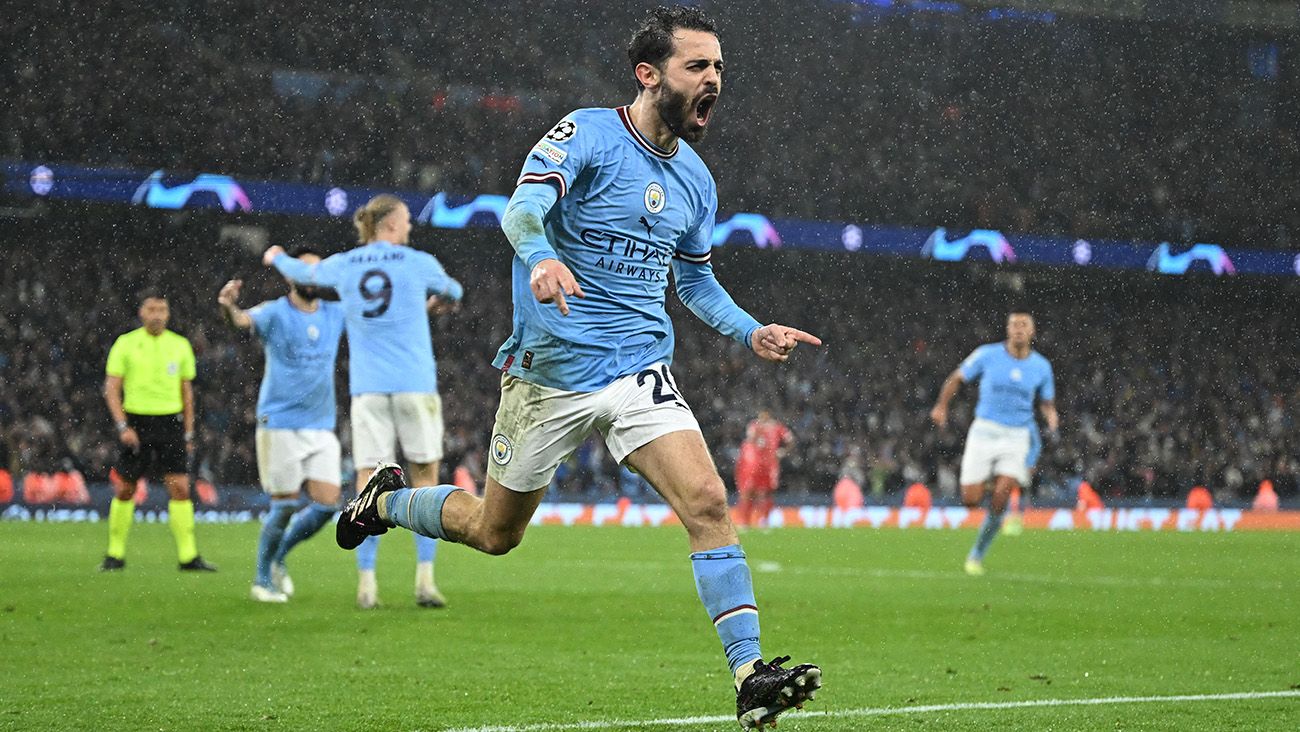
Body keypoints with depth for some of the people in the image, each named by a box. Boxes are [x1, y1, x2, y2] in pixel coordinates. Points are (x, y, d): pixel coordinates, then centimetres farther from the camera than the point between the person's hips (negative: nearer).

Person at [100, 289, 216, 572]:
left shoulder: (180, 345, 7)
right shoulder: (126, 343, 0)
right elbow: (111, 388, -2)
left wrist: (189, 433, 11)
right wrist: (123, 427, -13)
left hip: (171, 423, 1)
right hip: (136, 422, -1)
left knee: (180, 487, -9)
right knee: (125, 490, 3)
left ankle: (188, 556, -8)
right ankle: (115, 554, 16)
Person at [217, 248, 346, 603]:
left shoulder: (336, 314, 9)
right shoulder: (275, 313, -7)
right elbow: (244, 319, -27)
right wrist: (228, 307, -51)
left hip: (322, 427, 5)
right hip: (280, 424, -5)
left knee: (327, 504, -4)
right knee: (285, 505, -5)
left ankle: (278, 558, 19)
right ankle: (262, 580, 12)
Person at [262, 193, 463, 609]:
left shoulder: (343, 265, 7)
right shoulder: (419, 263, 3)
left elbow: (302, 272, 28)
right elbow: (453, 291, 24)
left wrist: (277, 258, 51)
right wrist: (439, 302, 49)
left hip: (368, 388, 2)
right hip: (415, 384, -2)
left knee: (369, 485, 0)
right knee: (426, 479, 5)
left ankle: (366, 583, -6)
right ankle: (425, 581, -2)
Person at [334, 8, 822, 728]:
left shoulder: (695, 179, 9)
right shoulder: (586, 134, -11)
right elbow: (522, 208, -28)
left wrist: (751, 332, 8)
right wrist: (541, 257, -50)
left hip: (641, 370, 4)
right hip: (549, 372, -4)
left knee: (708, 502, -19)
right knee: (494, 532, 12)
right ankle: (386, 499, 42)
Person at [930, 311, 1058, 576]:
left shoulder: (1041, 367, 2)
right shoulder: (987, 355, -4)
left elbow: (1046, 402, 16)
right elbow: (957, 378, 9)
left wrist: (1051, 416, -6)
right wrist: (941, 406, 3)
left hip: (1017, 437, 1)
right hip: (984, 432, -1)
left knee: (1000, 498, -16)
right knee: (971, 500, -6)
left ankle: (977, 554, 2)